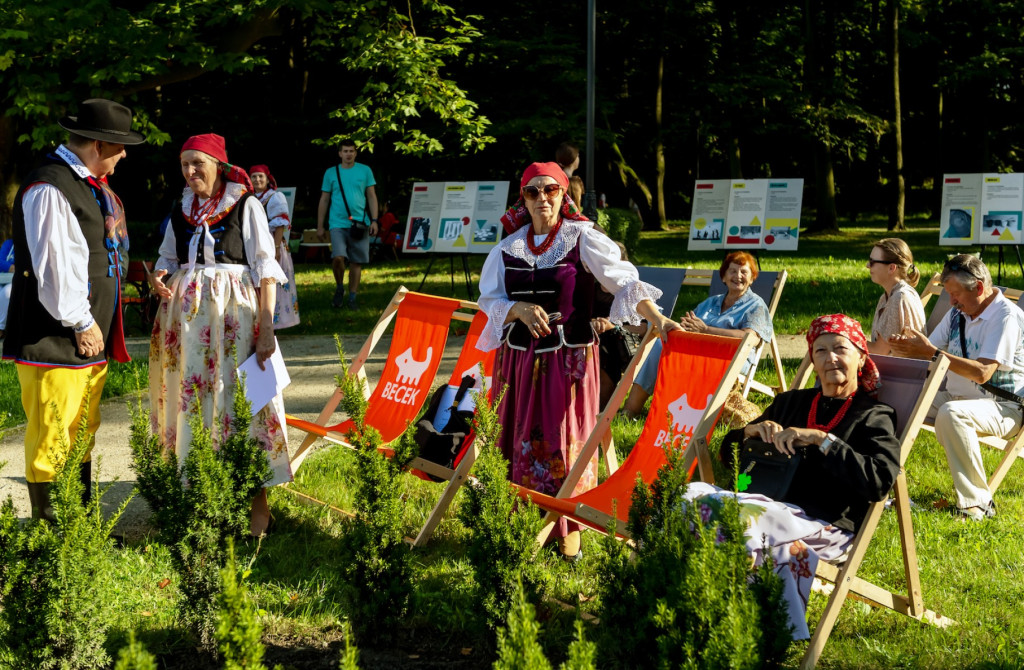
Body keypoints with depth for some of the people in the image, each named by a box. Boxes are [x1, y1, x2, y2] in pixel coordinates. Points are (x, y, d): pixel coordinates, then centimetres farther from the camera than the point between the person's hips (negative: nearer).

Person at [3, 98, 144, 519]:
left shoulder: (91, 185, 14)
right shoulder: (49, 189, -18)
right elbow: (54, 269, -21)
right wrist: (83, 324, -14)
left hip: (90, 338, 10)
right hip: (55, 342, -10)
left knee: (83, 436, 17)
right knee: (51, 441, -2)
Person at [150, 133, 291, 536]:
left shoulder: (245, 206, -2)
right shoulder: (182, 210, 13)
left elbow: (265, 269, -5)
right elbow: (168, 258, 23)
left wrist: (266, 327, -14)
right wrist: (158, 278, -2)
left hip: (234, 311, -5)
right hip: (187, 313, 5)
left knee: (239, 395, -7)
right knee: (190, 395, 4)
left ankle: (256, 495, -1)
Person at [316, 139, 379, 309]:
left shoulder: (365, 171, 7)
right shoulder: (331, 173, 7)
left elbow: (371, 196, 9)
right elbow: (324, 200, 10)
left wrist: (374, 220, -1)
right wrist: (320, 226, 8)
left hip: (360, 224, 1)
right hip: (338, 223, -1)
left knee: (357, 262, 3)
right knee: (338, 257, -19)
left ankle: (352, 297, 15)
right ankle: (339, 288, 6)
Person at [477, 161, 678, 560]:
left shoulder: (582, 239, -5)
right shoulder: (508, 248, 7)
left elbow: (624, 281, -14)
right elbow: (489, 300, 8)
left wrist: (657, 319, -27)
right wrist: (519, 310, -14)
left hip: (569, 359, -3)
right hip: (519, 360, 4)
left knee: (567, 443, -1)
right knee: (522, 444, 7)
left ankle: (569, 529, 10)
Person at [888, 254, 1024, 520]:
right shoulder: (958, 313, 8)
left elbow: (982, 373, -26)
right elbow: (928, 352, 11)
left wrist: (932, 352, -27)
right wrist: (906, 348, -13)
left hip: (1001, 408, -8)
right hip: (954, 396, 8)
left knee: (952, 414, -37)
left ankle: (978, 503, -28)